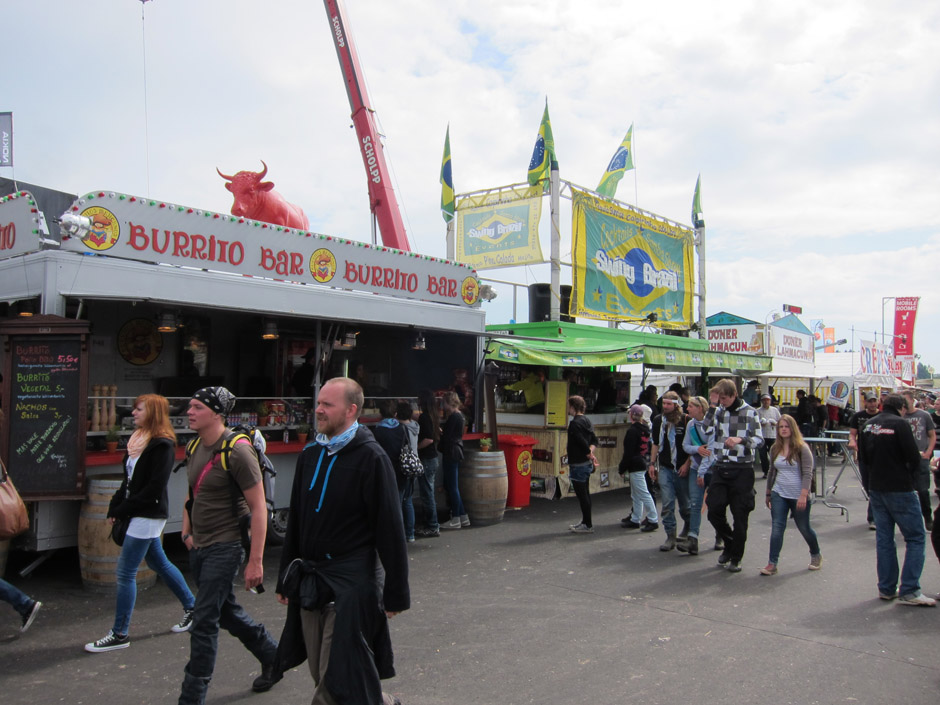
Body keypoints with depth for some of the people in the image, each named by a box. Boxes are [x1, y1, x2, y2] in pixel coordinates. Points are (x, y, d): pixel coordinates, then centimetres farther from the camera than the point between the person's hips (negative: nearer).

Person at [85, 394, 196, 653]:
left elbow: (154, 488, -21)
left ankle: (120, 634, 8)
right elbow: (129, 480, 14)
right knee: (159, 563, 18)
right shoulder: (138, 440, 11)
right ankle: (191, 606, 32)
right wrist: (115, 508, 5)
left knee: (125, 573, -3)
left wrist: (122, 510, -16)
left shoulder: (162, 445, -18)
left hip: (149, 515, -9)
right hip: (139, 515, 9)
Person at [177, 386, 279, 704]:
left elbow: (258, 508, -19)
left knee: (203, 622, -5)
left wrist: (255, 561, -21)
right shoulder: (196, 447, 5)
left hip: (225, 547, -9)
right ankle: (273, 658, 39)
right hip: (199, 547, 9)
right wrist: (187, 532, 10)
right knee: (227, 612, 20)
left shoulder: (237, 451, -19)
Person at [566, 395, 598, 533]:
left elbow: (583, 443, -23)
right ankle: (585, 522, 26)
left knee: (582, 495, -1)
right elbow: (594, 440, 14)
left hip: (578, 465, -10)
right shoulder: (586, 420, 11)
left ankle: (588, 525, 5)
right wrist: (591, 452, 0)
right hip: (586, 464, 10)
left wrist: (590, 455, -9)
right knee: (585, 493, 16)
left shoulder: (575, 423, -19)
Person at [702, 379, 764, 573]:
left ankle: (736, 557, 18)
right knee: (714, 511, 0)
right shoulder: (718, 411, 7)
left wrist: (741, 440, -23)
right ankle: (729, 544, 27)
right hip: (720, 468, 3)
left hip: (742, 470, -3)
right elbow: (706, 430, -7)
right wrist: (712, 406, -10)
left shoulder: (749, 412, -3)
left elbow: (759, 439, -5)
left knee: (740, 516, 3)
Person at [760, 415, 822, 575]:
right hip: (778, 495, 4)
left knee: (804, 528, 12)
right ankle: (772, 564, -6)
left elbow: (807, 474, -14)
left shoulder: (802, 448, -9)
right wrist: (768, 493, 20)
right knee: (777, 528, -6)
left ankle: (816, 556, 38)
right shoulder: (775, 449, 6)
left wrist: (803, 495, -23)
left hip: (798, 496, -3)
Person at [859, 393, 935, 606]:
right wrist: (911, 478, 5)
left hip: (876, 490, 7)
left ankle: (886, 588, 16)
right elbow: (914, 457, -15)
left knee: (884, 539, 12)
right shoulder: (900, 424, -14)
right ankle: (909, 590, -3)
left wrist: (869, 484, 13)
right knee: (916, 538, 2)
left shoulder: (867, 426, 6)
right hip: (900, 489, -6)